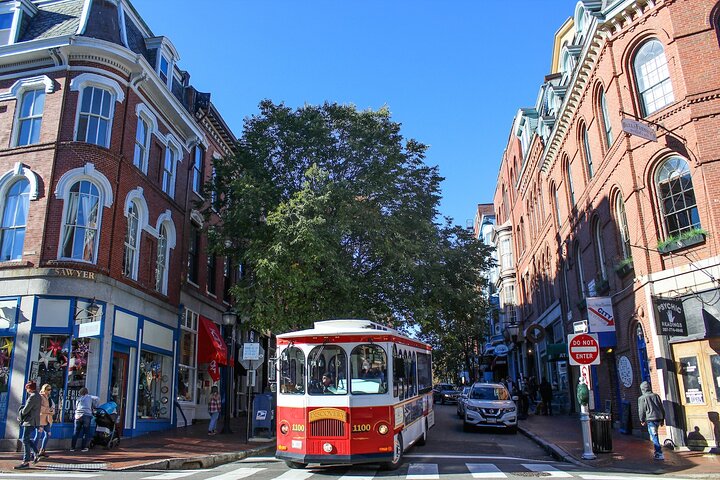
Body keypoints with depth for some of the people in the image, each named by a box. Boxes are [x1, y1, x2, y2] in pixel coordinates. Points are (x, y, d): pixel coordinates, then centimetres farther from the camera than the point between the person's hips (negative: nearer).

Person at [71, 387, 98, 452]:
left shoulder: (78, 399, 19)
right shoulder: (89, 397, 8)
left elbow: (75, 408, 20)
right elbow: (97, 398, -5)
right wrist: (94, 406, 8)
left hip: (78, 416, 3)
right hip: (87, 416, -3)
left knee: (76, 432, 9)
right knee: (86, 432, 4)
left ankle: (72, 447, 8)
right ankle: (83, 447, 4)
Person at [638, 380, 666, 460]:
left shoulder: (642, 398, -5)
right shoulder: (656, 395, 9)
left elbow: (641, 410, -2)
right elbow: (662, 408, 13)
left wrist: (642, 420, 12)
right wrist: (662, 419, 21)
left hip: (651, 419, -6)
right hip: (659, 418, 6)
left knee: (654, 437, -3)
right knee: (654, 436, 19)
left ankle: (659, 454, -7)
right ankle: (657, 452, 22)